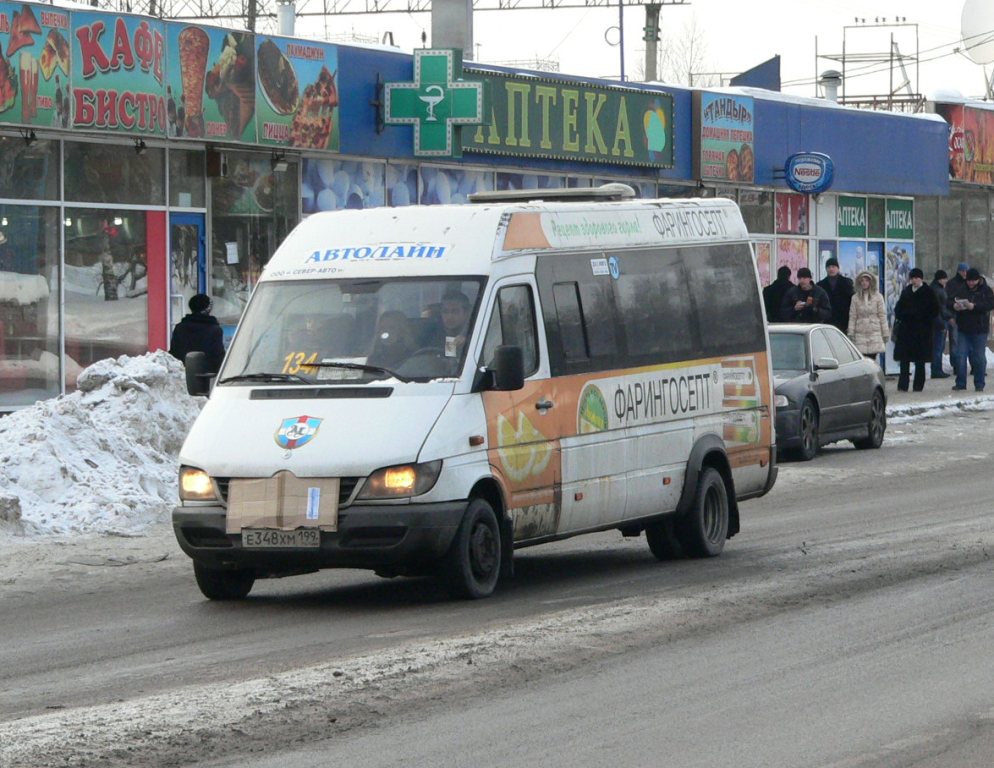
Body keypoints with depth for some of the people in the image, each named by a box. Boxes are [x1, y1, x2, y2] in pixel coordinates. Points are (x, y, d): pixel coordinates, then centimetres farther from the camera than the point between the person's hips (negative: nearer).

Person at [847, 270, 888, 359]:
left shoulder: (877, 297, 5)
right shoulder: (856, 298, 8)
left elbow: (882, 315, 6)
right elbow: (852, 317, 7)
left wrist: (885, 334, 3)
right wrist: (850, 333, 1)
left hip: (875, 333, -1)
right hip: (860, 333, 1)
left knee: (872, 359, -6)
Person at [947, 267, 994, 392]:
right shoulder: (960, 289, 5)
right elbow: (948, 302, 5)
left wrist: (974, 306, -28)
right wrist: (954, 305, -19)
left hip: (979, 330, -2)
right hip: (963, 329, 2)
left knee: (979, 358, 2)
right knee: (960, 356, 0)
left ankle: (979, 385, 11)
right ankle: (960, 383, 8)